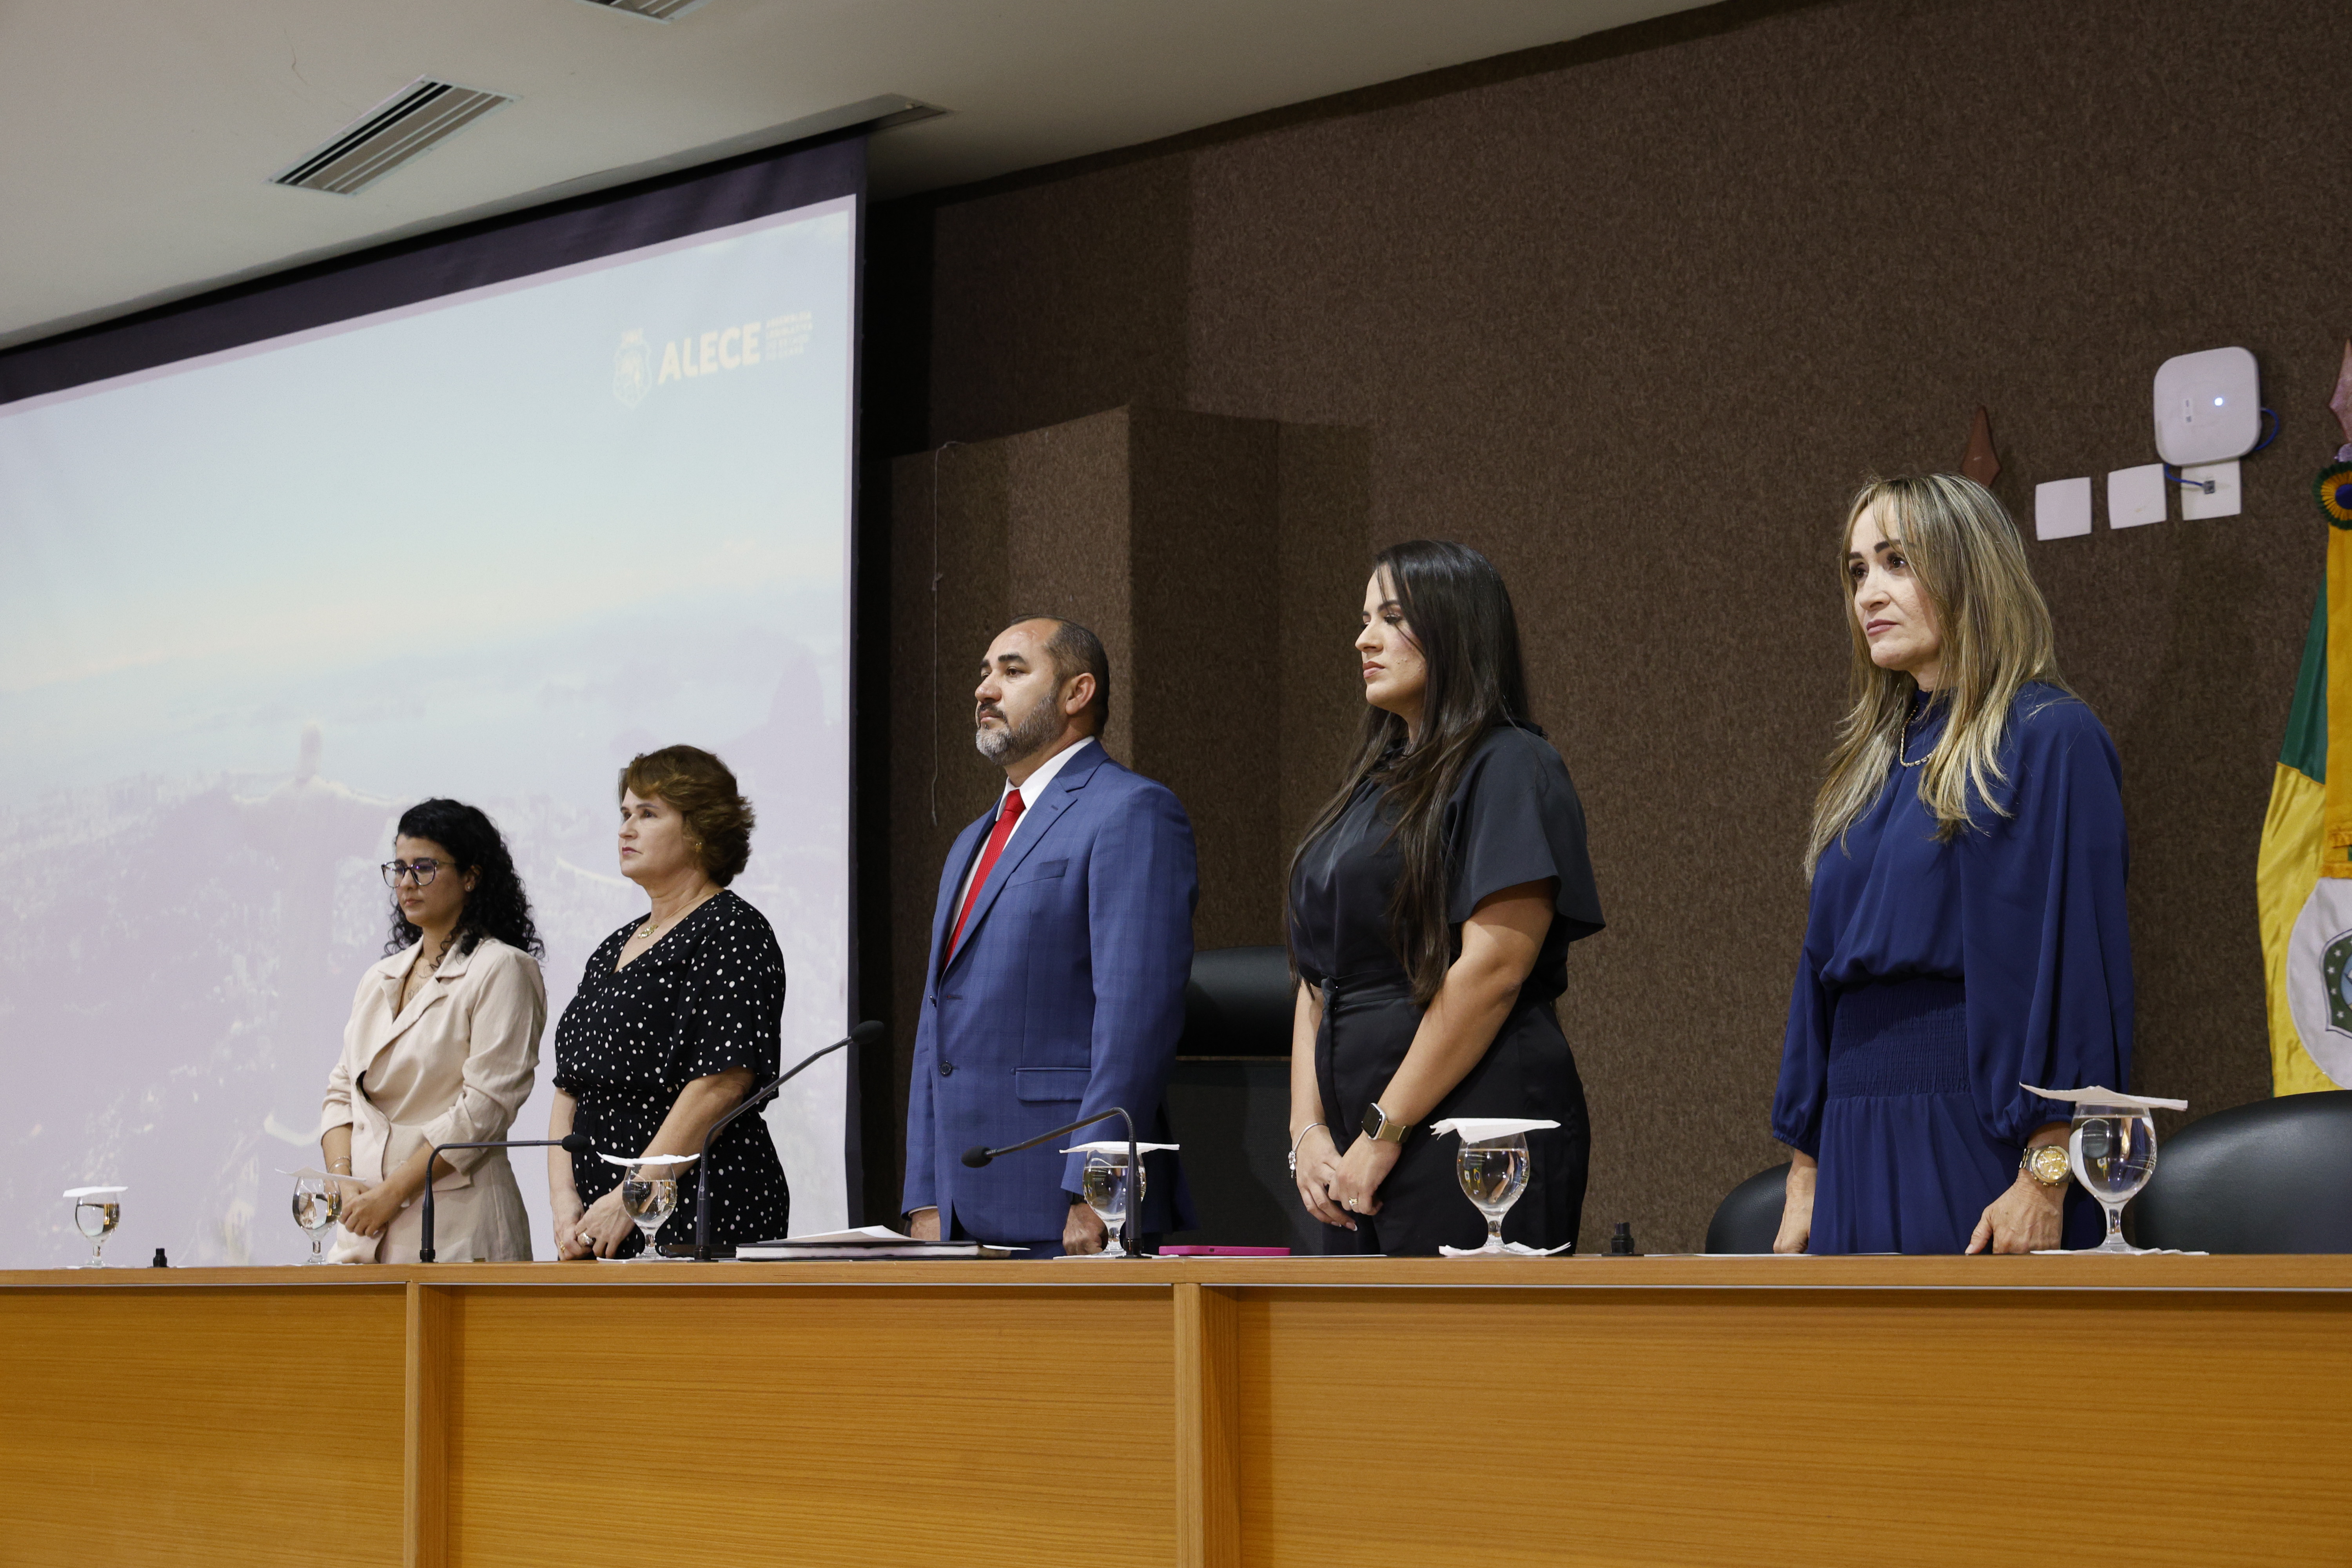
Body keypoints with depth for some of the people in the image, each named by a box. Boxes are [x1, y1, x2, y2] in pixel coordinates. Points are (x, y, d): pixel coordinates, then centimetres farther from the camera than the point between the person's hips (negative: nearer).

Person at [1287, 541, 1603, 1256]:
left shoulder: (1510, 769, -5)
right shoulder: (1373, 784, 19)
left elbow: (1492, 969, -15)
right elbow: (1318, 979, 16)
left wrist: (1385, 1132, -15)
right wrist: (1309, 1130, 2)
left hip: (1475, 1140, -7)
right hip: (1360, 1147, 8)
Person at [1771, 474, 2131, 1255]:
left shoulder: (2048, 739, -6)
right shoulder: (1874, 761, 16)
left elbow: (2077, 958, -13)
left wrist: (2045, 1181, -20)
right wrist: (1806, 1182, 14)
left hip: (1982, 1154, -7)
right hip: (1862, 1156, 7)